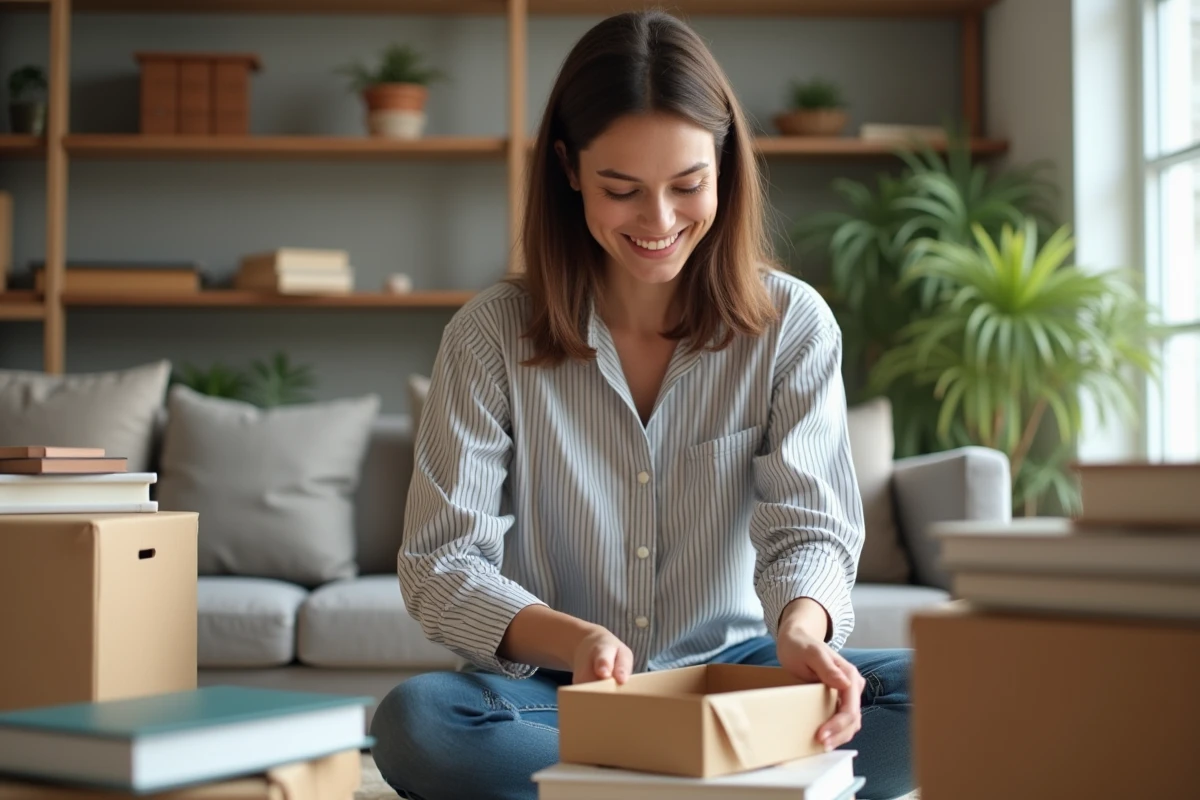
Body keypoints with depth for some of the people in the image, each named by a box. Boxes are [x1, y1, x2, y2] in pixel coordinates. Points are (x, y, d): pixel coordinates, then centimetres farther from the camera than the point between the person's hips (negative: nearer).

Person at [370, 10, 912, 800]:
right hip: (556, 692, 0)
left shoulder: (793, 324, -2)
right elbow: (441, 561, -10)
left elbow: (809, 526, -9)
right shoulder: (491, 335, -5)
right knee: (416, 719, -32)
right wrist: (570, 641, -31)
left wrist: (801, 628, -34)